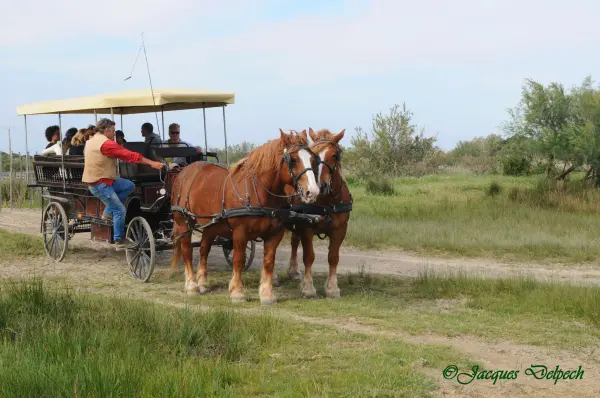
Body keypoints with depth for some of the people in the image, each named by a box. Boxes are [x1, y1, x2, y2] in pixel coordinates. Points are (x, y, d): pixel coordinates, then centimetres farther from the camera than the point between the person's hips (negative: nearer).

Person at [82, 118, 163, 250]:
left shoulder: (92, 140, 12)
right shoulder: (106, 143, -18)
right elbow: (130, 155, -19)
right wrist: (152, 163, -17)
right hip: (99, 183, -10)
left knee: (129, 186, 9)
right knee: (120, 210, -6)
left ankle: (108, 212, 10)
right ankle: (119, 241, 1)